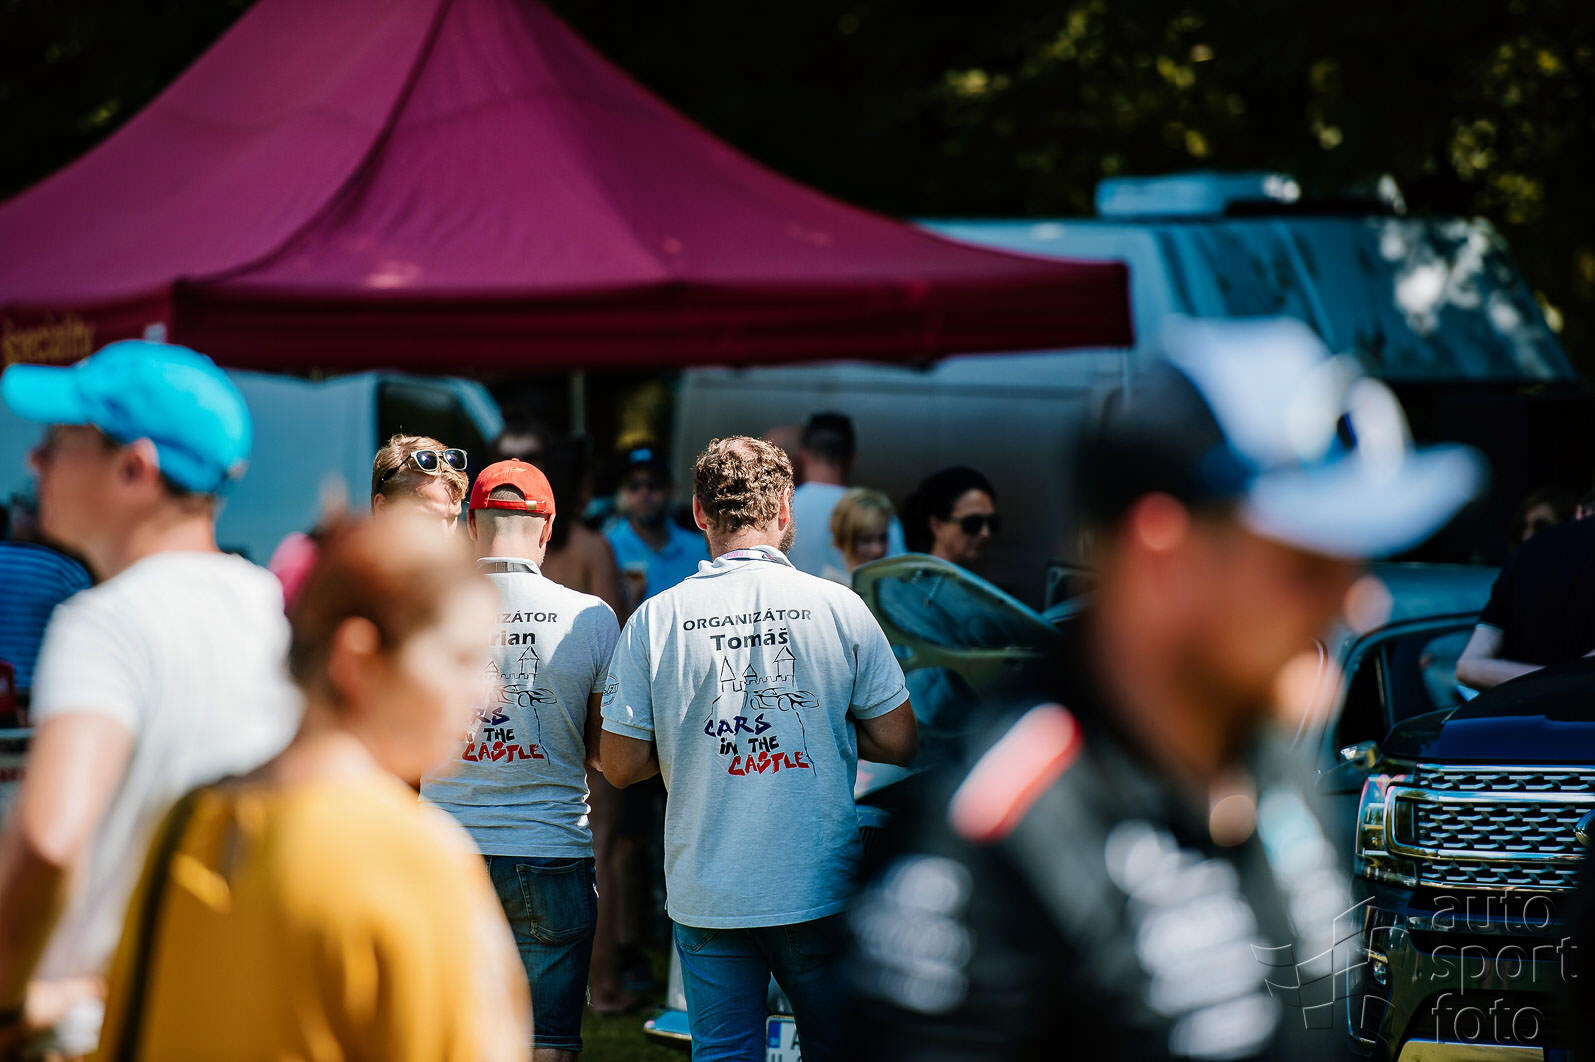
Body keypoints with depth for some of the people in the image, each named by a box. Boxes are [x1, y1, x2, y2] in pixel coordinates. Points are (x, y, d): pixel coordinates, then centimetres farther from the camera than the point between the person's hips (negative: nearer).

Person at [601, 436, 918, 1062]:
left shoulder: (655, 619, -4)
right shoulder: (838, 607, -5)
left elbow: (620, 766, -1)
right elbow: (898, 743, 0)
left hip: (705, 897, 0)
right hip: (821, 892, 0)